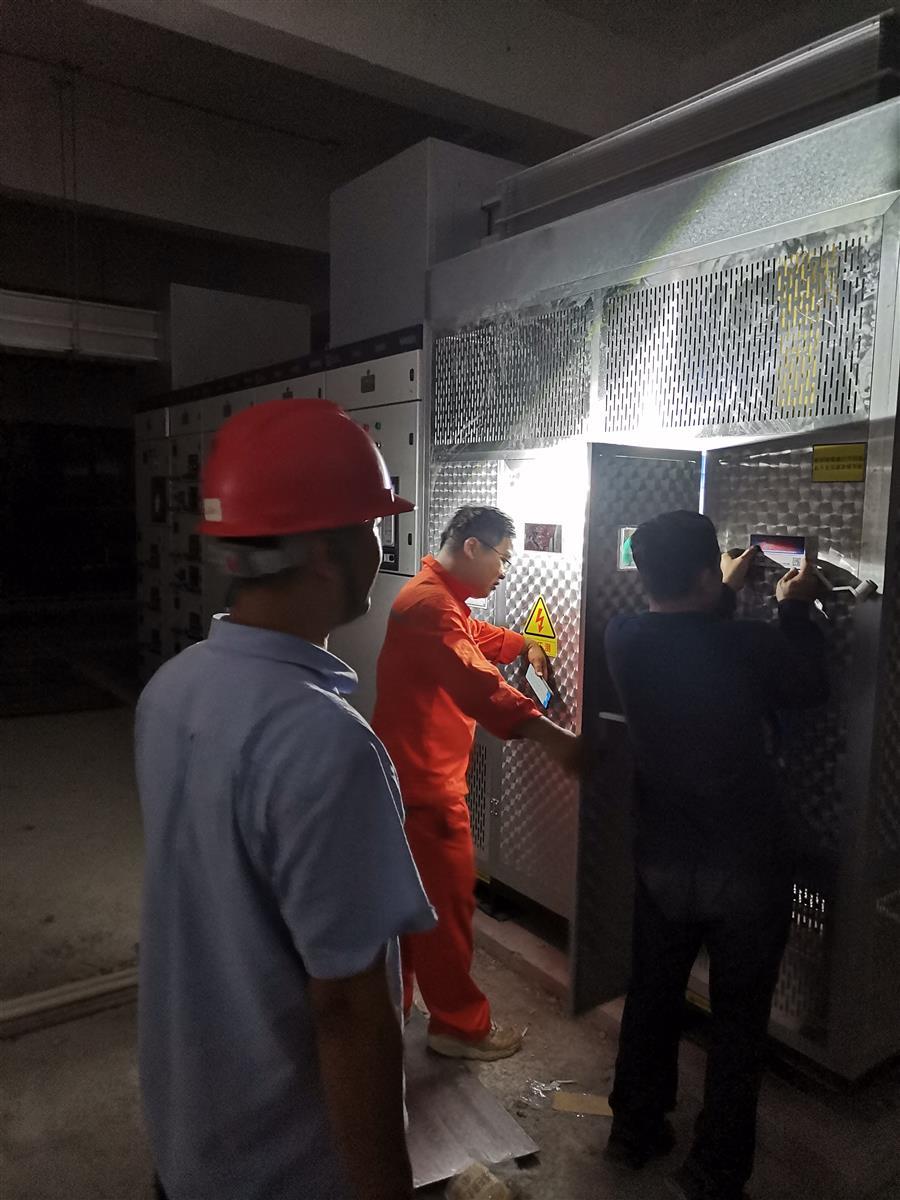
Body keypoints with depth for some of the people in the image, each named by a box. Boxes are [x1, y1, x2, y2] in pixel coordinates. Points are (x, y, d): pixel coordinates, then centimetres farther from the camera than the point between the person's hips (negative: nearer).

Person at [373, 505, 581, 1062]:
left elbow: (477, 637, 30)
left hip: (414, 773, 11)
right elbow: (479, 684, -36)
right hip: (424, 780, -11)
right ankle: (460, 1026, 18)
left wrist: (524, 644, 15)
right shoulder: (430, 604, -23)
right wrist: (554, 736, -41)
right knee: (448, 901, 3)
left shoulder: (440, 598, 12)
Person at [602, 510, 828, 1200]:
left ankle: (635, 1130, 39)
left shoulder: (624, 640, -12)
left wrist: (727, 594, 21)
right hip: (749, 863, -3)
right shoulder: (748, 643, -23)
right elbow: (811, 690, 0)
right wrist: (795, 608, 10)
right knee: (739, 1019, 15)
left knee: (653, 996, 22)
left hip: (663, 857, 4)